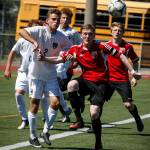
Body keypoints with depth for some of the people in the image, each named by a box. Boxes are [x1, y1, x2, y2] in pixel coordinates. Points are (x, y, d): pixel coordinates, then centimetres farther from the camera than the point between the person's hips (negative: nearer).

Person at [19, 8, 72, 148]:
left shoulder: (62, 38, 0)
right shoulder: (39, 31, -12)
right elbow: (22, 31, -27)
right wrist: (34, 42, -41)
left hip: (51, 75, 3)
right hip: (36, 74, -3)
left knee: (55, 103, -9)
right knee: (35, 104, 2)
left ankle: (46, 131, 11)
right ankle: (33, 136, 17)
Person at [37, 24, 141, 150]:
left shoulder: (100, 47, -8)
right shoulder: (76, 50, 0)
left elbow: (120, 55, -3)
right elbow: (59, 59, 1)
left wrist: (131, 71, -6)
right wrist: (44, 59, -16)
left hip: (101, 83, -2)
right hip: (86, 80, 2)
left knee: (94, 113, -15)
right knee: (71, 85, -32)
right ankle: (79, 120, -19)